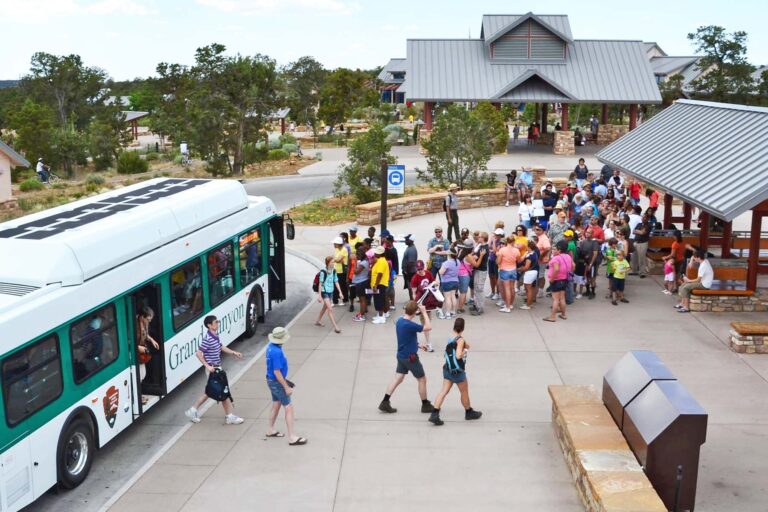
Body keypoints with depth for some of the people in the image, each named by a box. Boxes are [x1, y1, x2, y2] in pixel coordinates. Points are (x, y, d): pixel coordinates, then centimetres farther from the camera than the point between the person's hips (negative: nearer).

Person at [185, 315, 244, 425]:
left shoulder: (215, 336, 6)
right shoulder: (208, 339, -23)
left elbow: (221, 347, 22)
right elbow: (198, 353, -24)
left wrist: (234, 353, 17)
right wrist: (207, 366, -24)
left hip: (217, 368, 9)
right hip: (212, 369, -9)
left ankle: (192, 411, 26)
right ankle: (229, 417, 11)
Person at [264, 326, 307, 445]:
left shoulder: (271, 346, 1)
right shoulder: (277, 352, -29)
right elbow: (277, 372, -27)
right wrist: (286, 387, -20)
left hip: (272, 381, 10)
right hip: (277, 382, -10)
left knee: (276, 404, 23)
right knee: (289, 408, -3)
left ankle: (271, 430, 37)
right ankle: (292, 438, 1)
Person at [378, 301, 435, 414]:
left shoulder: (399, 321, 1)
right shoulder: (409, 325, -27)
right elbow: (428, 327, -22)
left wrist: (418, 345, 17)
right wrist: (424, 312, -15)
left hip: (401, 355, 8)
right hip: (410, 357, -8)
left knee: (398, 379, 13)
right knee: (422, 379, 8)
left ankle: (385, 403, 11)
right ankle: (425, 405, 21)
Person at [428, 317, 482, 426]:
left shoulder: (450, 338, 4)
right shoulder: (460, 339, -19)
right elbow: (458, 355, -28)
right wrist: (465, 351, -11)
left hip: (447, 369, 6)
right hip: (457, 371, -6)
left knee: (444, 391, 3)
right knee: (464, 392, 15)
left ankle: (434, 414, -7)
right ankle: (469, 412, 33)